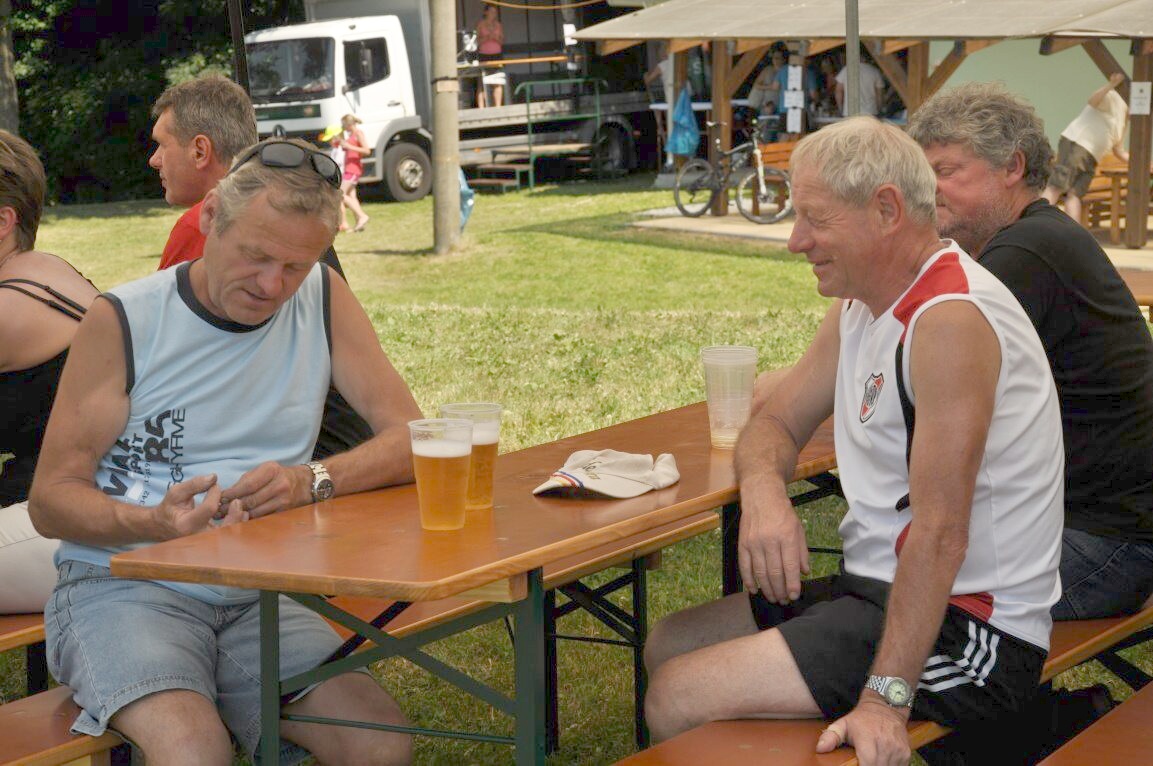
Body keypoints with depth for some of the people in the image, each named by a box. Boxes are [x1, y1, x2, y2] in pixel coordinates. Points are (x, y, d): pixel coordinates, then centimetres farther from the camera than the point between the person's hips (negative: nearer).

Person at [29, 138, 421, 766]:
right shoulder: (123, 322, -3)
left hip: (260, 595, 4)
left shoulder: (322, 300, 5)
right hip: (122, 588, -3)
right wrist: (154, 522, -24)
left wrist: (313, 481, -19)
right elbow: (50, 500, -3)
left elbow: (411, 439, 1)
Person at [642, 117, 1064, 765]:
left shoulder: (950, 321, -23)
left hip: (967, 628, -10)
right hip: (878, 589, 10)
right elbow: (776, 422, 16)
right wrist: (762, 490, -9)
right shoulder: (859, 309, 9)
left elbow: (940, 534, -28)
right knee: (669, 645, 14)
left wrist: (885, 699, -31)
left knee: (678, 700, -16)